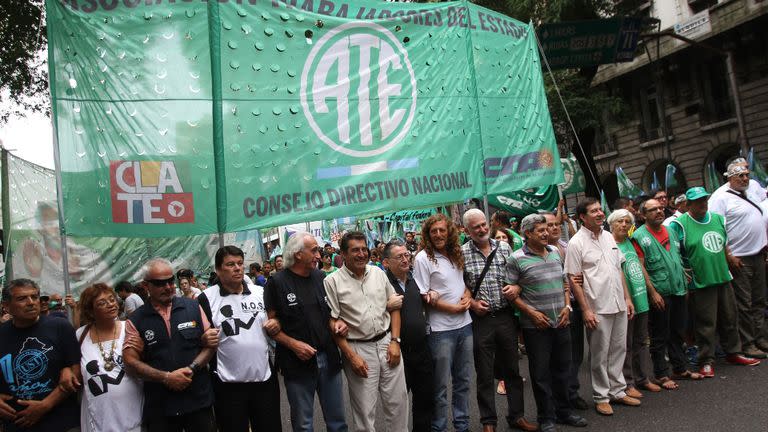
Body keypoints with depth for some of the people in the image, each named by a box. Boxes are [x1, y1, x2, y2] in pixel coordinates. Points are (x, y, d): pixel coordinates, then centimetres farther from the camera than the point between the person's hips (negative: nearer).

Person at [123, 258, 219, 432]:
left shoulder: (193, 307, 2)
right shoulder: (136, 320, 0)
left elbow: (210, 344, 3)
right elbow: (130, 361, -4)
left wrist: (191, 369, -12)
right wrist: (165, 377, -14)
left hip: (199, 399, 1)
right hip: (159, 406, 0)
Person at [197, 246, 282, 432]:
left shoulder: (260, 292, 6)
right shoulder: (206, 298, -5)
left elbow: (274, 320, 17)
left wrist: (276, 324, -3)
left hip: (265, 377, 3)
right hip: (228, 384, -3)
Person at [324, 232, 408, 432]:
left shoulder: (378, 273, 6)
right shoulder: (332, 282, -7)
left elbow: (394, 308, 11)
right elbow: (333, 322, -7)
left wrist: (395, 341, 1)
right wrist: (351, 356, -10)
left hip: (386, 342, 4)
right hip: (357, 348, -4)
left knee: (398, 402, 11)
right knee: (365, 410, 5)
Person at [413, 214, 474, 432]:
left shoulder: (456, 255, 8)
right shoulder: (423, 258, -11)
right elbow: (424, 296, -13)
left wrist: (468, 295, -2)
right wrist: (453, 308, -14)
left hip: (464, 325, 6)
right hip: (441, 329, -6)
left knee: (463, 381, 16)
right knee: (441, 385, 4)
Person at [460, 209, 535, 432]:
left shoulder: (504, 247, 4)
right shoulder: (462, 253, -6)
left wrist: (516, 288, -10)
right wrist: (471, 303, -13)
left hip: (505, 316, 3)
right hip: (480, 319, -3)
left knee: (512, 369, 15)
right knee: (484, 374, 9)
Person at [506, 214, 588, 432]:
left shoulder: (555, 252, 9)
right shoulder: (516, 259, -10)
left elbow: (565, 282, 16)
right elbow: (511, 293, -9)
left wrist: (567, 307, 3)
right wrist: (532, 313, -14)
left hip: (561, 322, 5)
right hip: (536, 325, -5)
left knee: (562, 368, 16)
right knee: (541, 373, 6)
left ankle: (564, 411, 34)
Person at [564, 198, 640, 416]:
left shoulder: (609, 237, 9)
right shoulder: (576, 243, -11)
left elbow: (619, 269, 15)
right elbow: (574, 280, -12)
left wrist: (627, 298, 11)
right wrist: (585, 310, -15)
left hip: (619, 305, 6)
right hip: (597, 308, -6)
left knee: (619, 350, 15)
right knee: (600, 355, 5)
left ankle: (617, 391, 29)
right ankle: (601, 397, 18)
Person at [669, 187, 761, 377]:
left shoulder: (718, 219, 9)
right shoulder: (680, 224, -12)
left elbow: (724, 245, 22)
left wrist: (729, 257, 15)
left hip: (723, 278, 6)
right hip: (701, 283, -6)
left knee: (729, 318, 17)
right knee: (706, 324, 0)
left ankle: (733, 353, 35)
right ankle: (706, 361, 12)